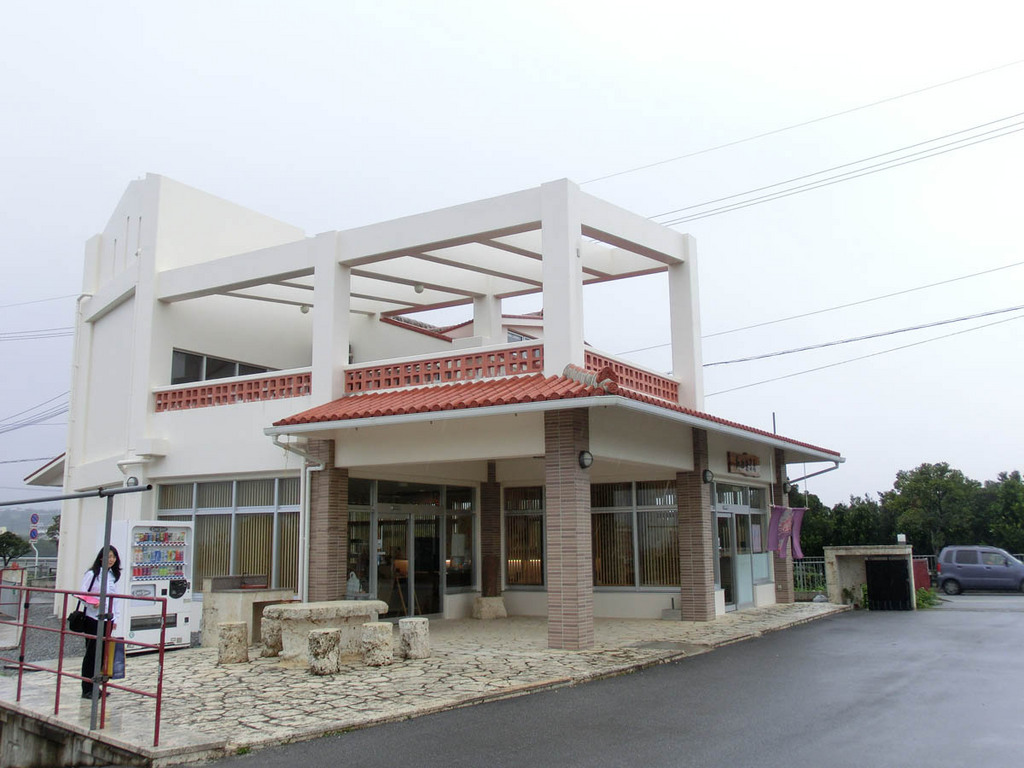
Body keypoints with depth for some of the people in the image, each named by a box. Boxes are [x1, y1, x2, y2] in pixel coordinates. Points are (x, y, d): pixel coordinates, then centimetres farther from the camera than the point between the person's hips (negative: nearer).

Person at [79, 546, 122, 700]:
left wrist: (116, 618, 11)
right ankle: (87, 689, 7)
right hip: (93, 619, -5)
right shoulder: (92, 574, -5)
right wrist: (92, 604, -26)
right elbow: (83, 595, -7)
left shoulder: (114, 576, 12)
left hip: (107, 619, 5)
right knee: (91, 653, -1)